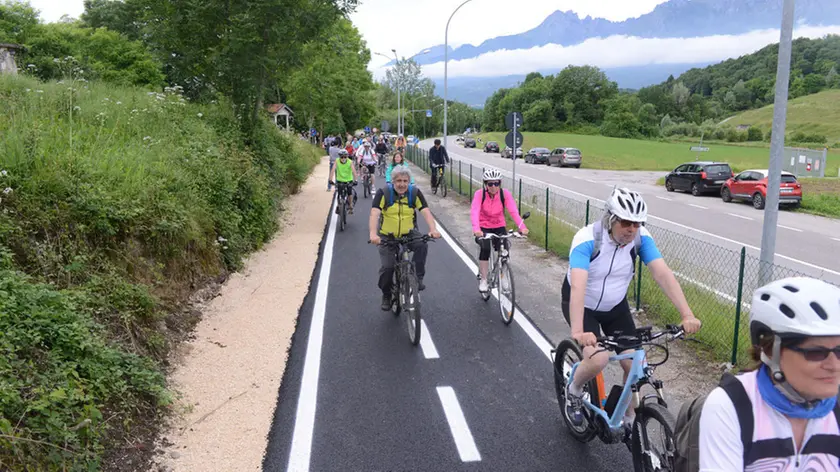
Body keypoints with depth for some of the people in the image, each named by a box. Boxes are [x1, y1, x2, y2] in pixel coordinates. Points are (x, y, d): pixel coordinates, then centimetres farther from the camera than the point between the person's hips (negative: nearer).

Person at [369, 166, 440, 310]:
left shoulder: (415, 193, -9)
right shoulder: (383, 193, -15)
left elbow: (426, 211, -18)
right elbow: (374, 214, -26)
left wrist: (433, 229, -37)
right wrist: (373, 234, -43)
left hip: (409, 233, 1)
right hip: (387, 236, -1)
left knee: (421, 245, -30)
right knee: (387, 267, -11)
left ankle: (418, 278, -13)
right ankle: (386, 295, 16)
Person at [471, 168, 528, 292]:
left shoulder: (505, 193, -14)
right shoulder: (480, 194, -19)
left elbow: (513, 211, -24)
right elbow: (474, 212, -30)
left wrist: (522, 227, -38)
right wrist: (476, 229, -47)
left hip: (499, 227, 2)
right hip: (483, 228, -2)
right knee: (485, 248, -25)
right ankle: (483, 280, -9)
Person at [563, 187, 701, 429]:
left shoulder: (640, 238, -18)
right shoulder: (587, 239, -32)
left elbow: (663, 274, -25)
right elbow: (577, 286, -43)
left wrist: (687, 315, -36)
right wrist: (577, 331, -55)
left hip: (616, 307, 4)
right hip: (583, 306, -4)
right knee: (598, 359, -25)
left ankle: (630, 420, 20)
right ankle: (573, 392, 8)